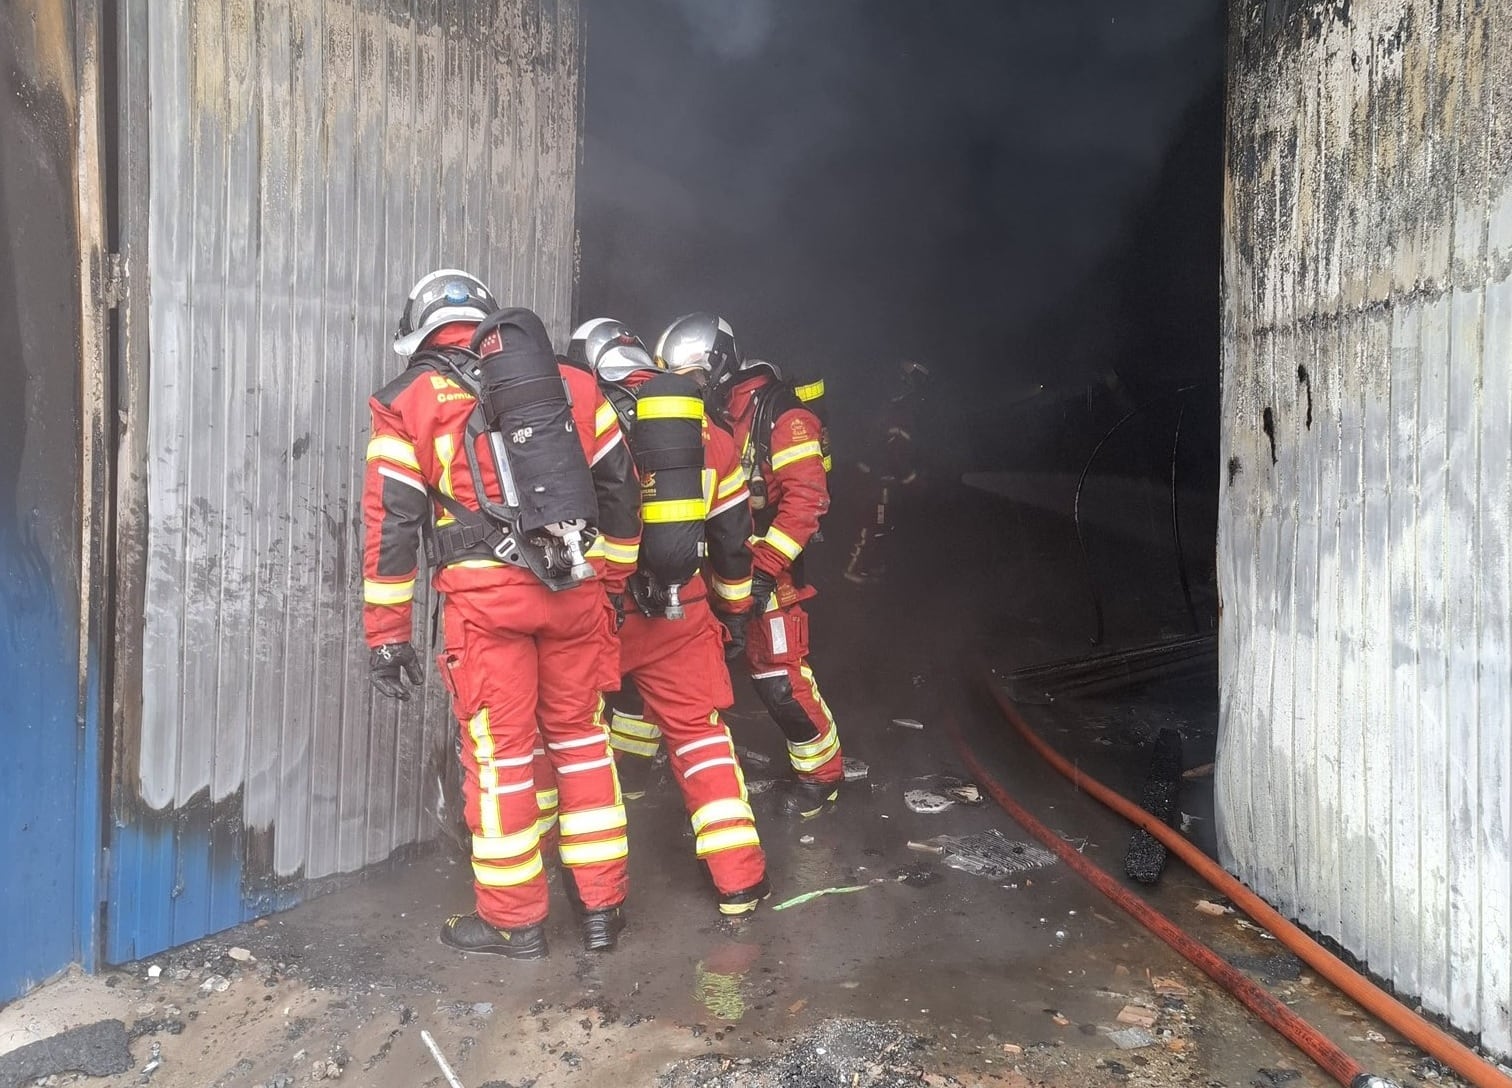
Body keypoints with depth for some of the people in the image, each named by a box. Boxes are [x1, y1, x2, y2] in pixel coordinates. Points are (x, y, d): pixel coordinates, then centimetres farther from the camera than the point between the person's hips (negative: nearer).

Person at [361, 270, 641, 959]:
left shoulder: (409, 402, 6)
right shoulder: (570, 384, 15)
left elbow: (391, 522, 3)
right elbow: (620, 488, 15)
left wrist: (386, 634, 7)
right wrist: (610, 581, 24)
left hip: (485, 594, -3)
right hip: (575, 587, 4)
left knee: (501, 754, 7)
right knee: (581, 739, 16)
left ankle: (513, 921, 19)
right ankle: (602, 905, 24)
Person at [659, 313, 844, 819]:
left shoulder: (777, 413, -13)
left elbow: (806, 497, -19)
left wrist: (762, 567, -24)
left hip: (762, 571, -7)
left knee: (780, 679, -8)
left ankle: (822, 773, 15)